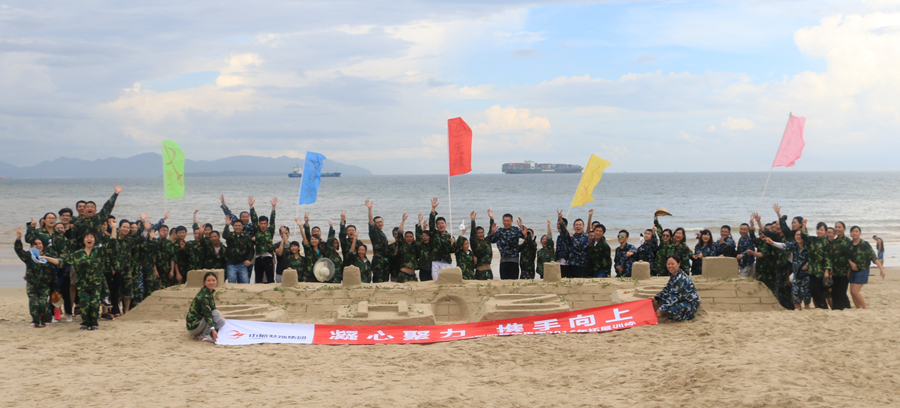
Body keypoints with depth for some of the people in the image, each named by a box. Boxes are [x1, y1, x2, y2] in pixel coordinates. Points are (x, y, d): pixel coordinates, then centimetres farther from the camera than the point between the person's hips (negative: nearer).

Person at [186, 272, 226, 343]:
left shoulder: (211, 292, 8)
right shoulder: (204, 295, -21)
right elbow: (207, 313, -31)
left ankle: (198, 334, 6)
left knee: (222, 321, -1)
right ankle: (203, 336, -14)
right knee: (216, 313, -23)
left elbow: (211, 309, 22)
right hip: (193, 325, -10)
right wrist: (213, 329, -39)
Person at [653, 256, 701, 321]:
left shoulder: (680, 278, -24)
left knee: (669, 310, -32)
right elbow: (667, 289, 15)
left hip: (691, 304, -10)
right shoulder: (674, 275, 6)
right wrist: (656, 298, 3)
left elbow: (673, 297, -25)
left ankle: (689, 315, -7)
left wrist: (662, 309, -23)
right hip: (683, 300, 10)